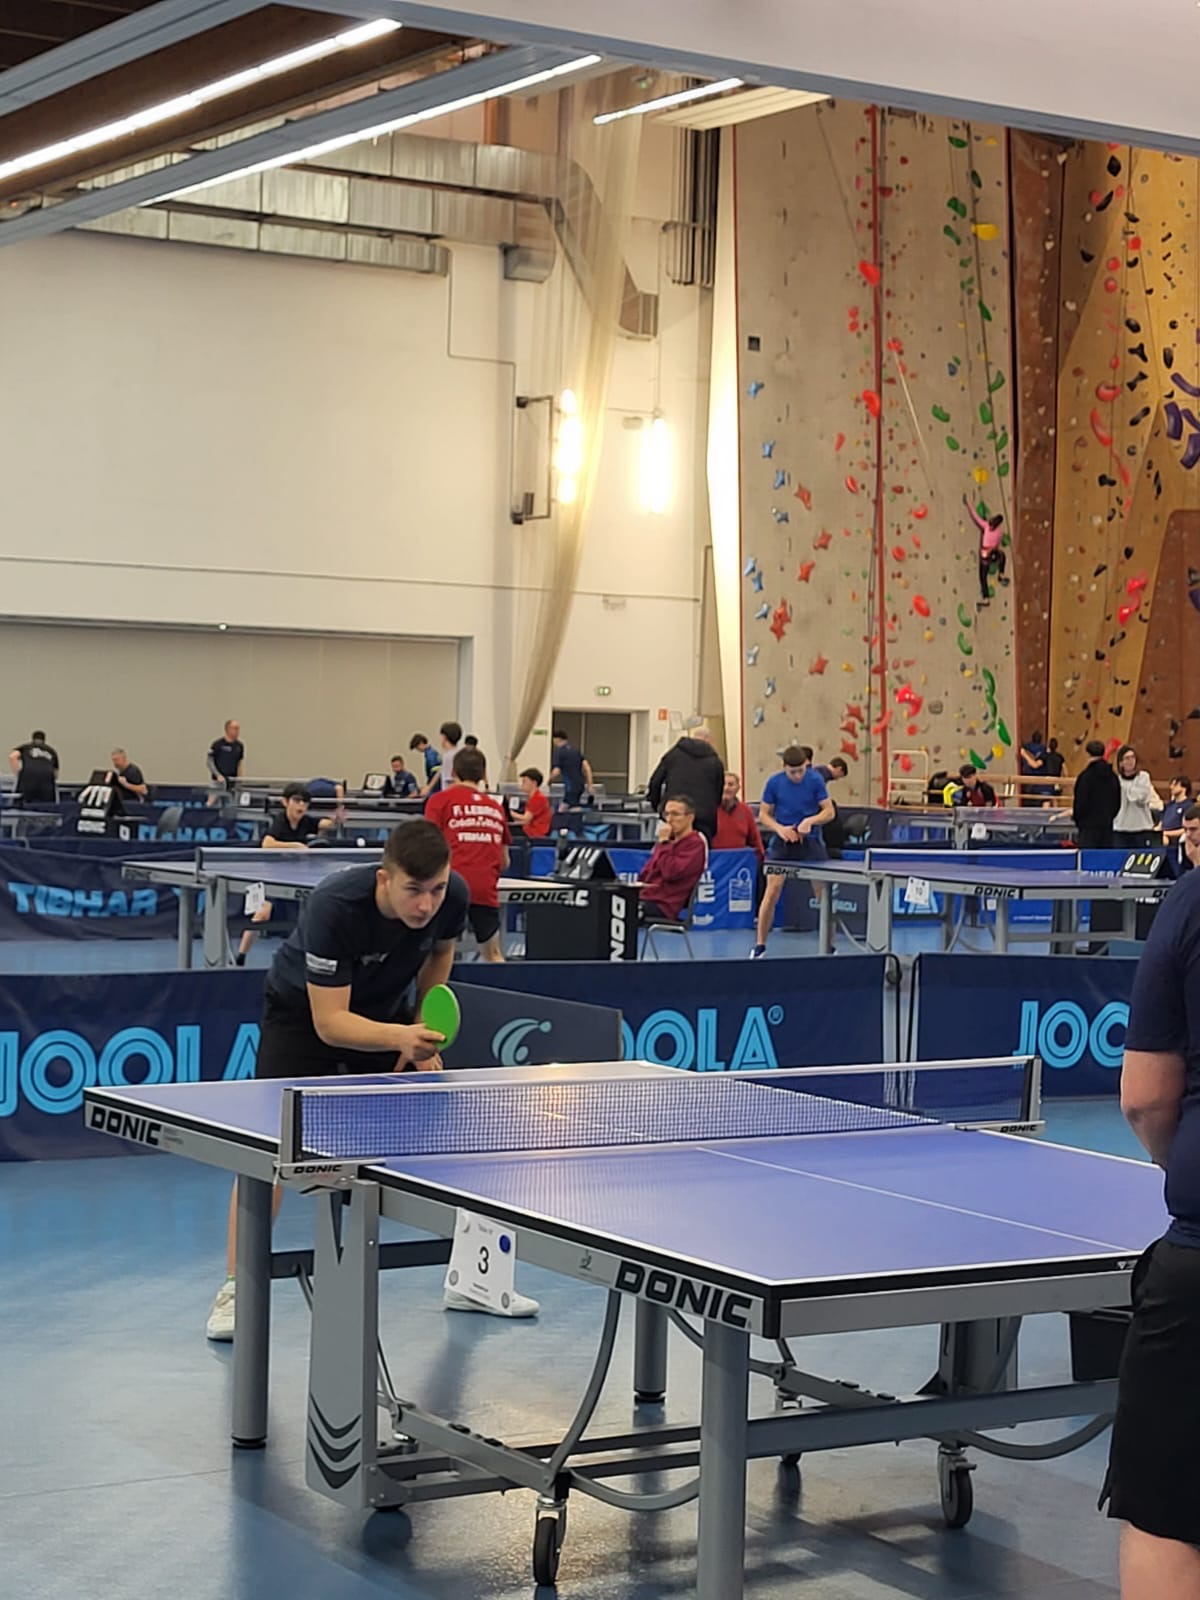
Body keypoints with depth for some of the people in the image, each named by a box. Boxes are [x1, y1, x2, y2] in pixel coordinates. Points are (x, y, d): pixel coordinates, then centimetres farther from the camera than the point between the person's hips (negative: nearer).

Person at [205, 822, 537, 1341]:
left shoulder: (452, 896, -24)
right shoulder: (332, 906, -39)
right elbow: (329, 1022, -37)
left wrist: (422, 1031, -2)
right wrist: (400, 1037, -52)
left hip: (388, 1012, 5)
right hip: (306, 1010, -4)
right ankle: (236, 1290, -7)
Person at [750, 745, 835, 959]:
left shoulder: (815, 780, -7)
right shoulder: (774, 782, -5)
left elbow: (829, 812, -3)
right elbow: (763, 815, 2)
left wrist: (809, 821, -21)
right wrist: (780, 828, -16)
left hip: (810, 842, 0)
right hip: (782, 843, 0)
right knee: (772, 891, -8)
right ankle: (760, 945, 1)